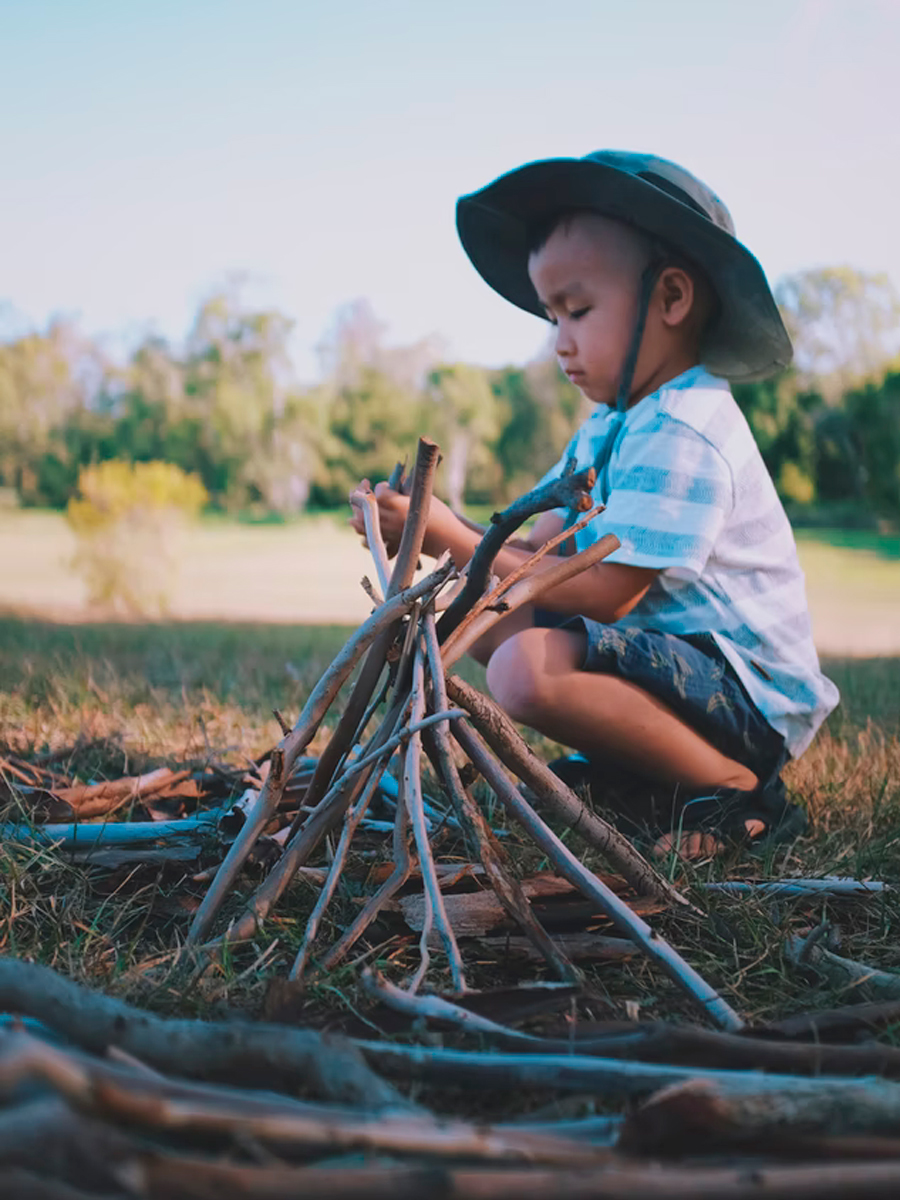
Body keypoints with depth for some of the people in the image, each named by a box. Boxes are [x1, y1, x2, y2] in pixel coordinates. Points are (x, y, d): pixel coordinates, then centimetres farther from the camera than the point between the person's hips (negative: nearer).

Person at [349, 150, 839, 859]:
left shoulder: (678, 435, -20)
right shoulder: (612, 424, 12)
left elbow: (604, 592, -24)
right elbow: (545, 549, 7)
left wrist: (453, 538, -19)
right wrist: (449, 532, -9)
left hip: (750, 694, -10)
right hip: (675, 647, 10)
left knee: (531, 668, -32)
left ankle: (736, 790, -13)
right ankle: (644, 768, 5)